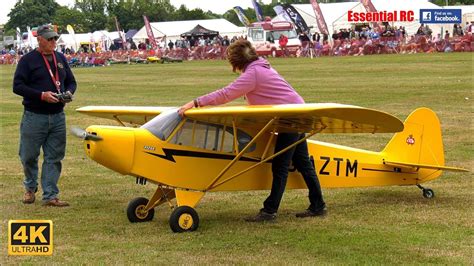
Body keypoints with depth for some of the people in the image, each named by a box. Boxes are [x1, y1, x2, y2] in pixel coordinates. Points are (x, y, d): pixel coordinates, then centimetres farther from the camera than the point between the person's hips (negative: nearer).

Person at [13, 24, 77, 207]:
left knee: (54, 157, 2)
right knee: (29, 156, 7)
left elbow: (71, 81, 20)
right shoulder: (28, 60, -5)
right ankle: (30, 188, 31)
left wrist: (68, 93, -3)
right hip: (34, 116, -4)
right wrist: (41, 95, -19)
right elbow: (17, 86, -10)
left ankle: (50, 196, 6)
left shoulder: (60, 59, 11)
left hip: (57, 116, 4)